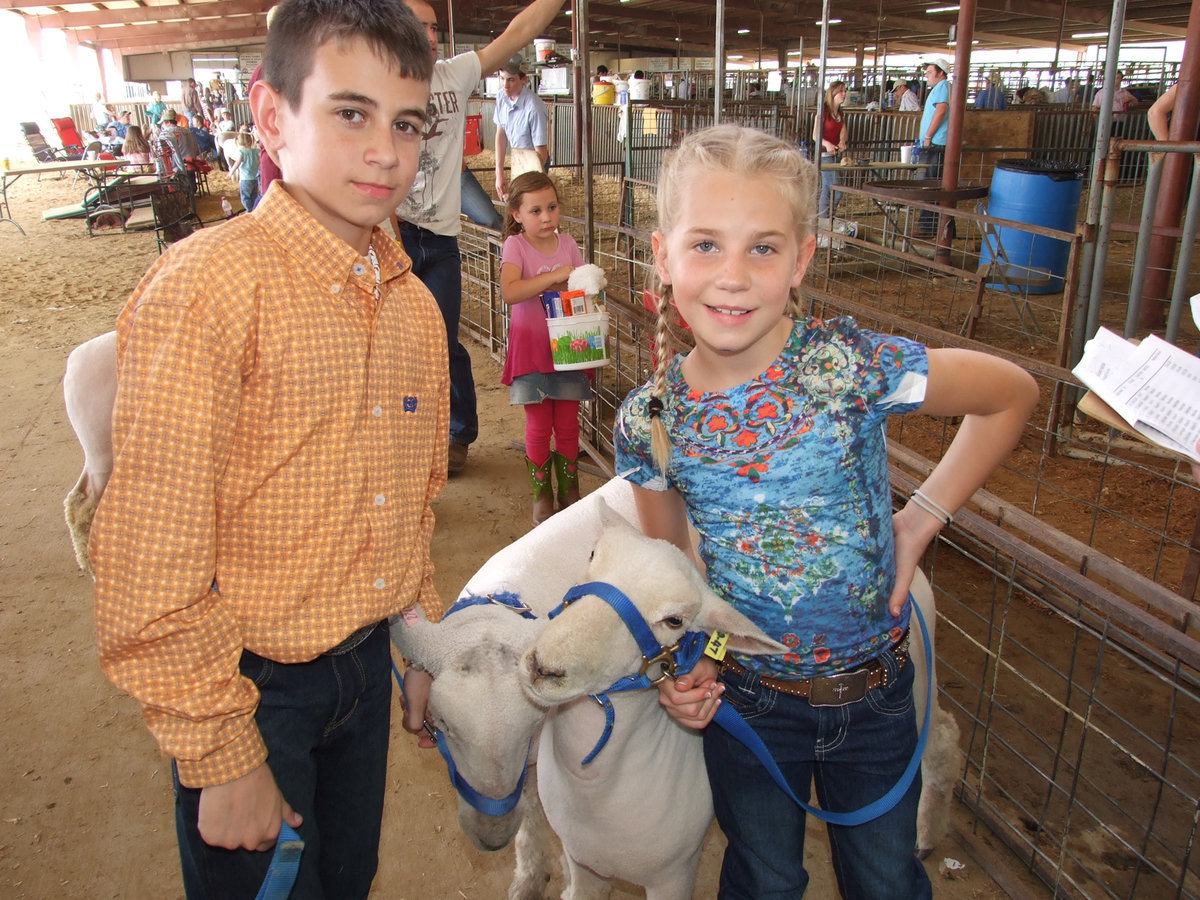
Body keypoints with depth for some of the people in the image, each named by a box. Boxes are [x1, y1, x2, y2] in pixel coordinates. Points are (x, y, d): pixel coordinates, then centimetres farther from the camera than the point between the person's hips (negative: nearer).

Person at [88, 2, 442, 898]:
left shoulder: (413, 302, 2)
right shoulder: (208, 286, -21)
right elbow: (151, 561, -21)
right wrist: (225, 760, -16)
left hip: (366, 665, 6)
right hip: (255, 688, -6)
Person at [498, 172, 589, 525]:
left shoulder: (568, 244, 3)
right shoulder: (516, 245, -8)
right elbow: (509, 292, -24)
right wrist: (554, 276, -29)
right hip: (531, 346, -3)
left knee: (568, 424, 8)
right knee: (539, 426, 4)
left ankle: (569, 488, 24)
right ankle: (541, 493, 19)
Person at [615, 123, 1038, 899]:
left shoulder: (856, 367, -23)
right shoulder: (648, 421, -15)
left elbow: (1014, 395, -7)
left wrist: (924, 517, -10)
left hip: (875, 696, 0)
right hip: (746, 699, 1)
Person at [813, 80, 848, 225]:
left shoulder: (840, 114, 14)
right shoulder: (823, 111, -9)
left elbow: (843, 133, 4)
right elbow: (815, 136, -12)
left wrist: (842, 143, -19)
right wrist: (827, 144, -30)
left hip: (836, 154, 8)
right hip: (825, 154, -8)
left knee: (826, 189, 11)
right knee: (835, 189, -15)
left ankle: (821, 218, 16)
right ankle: (827, 220, -11)